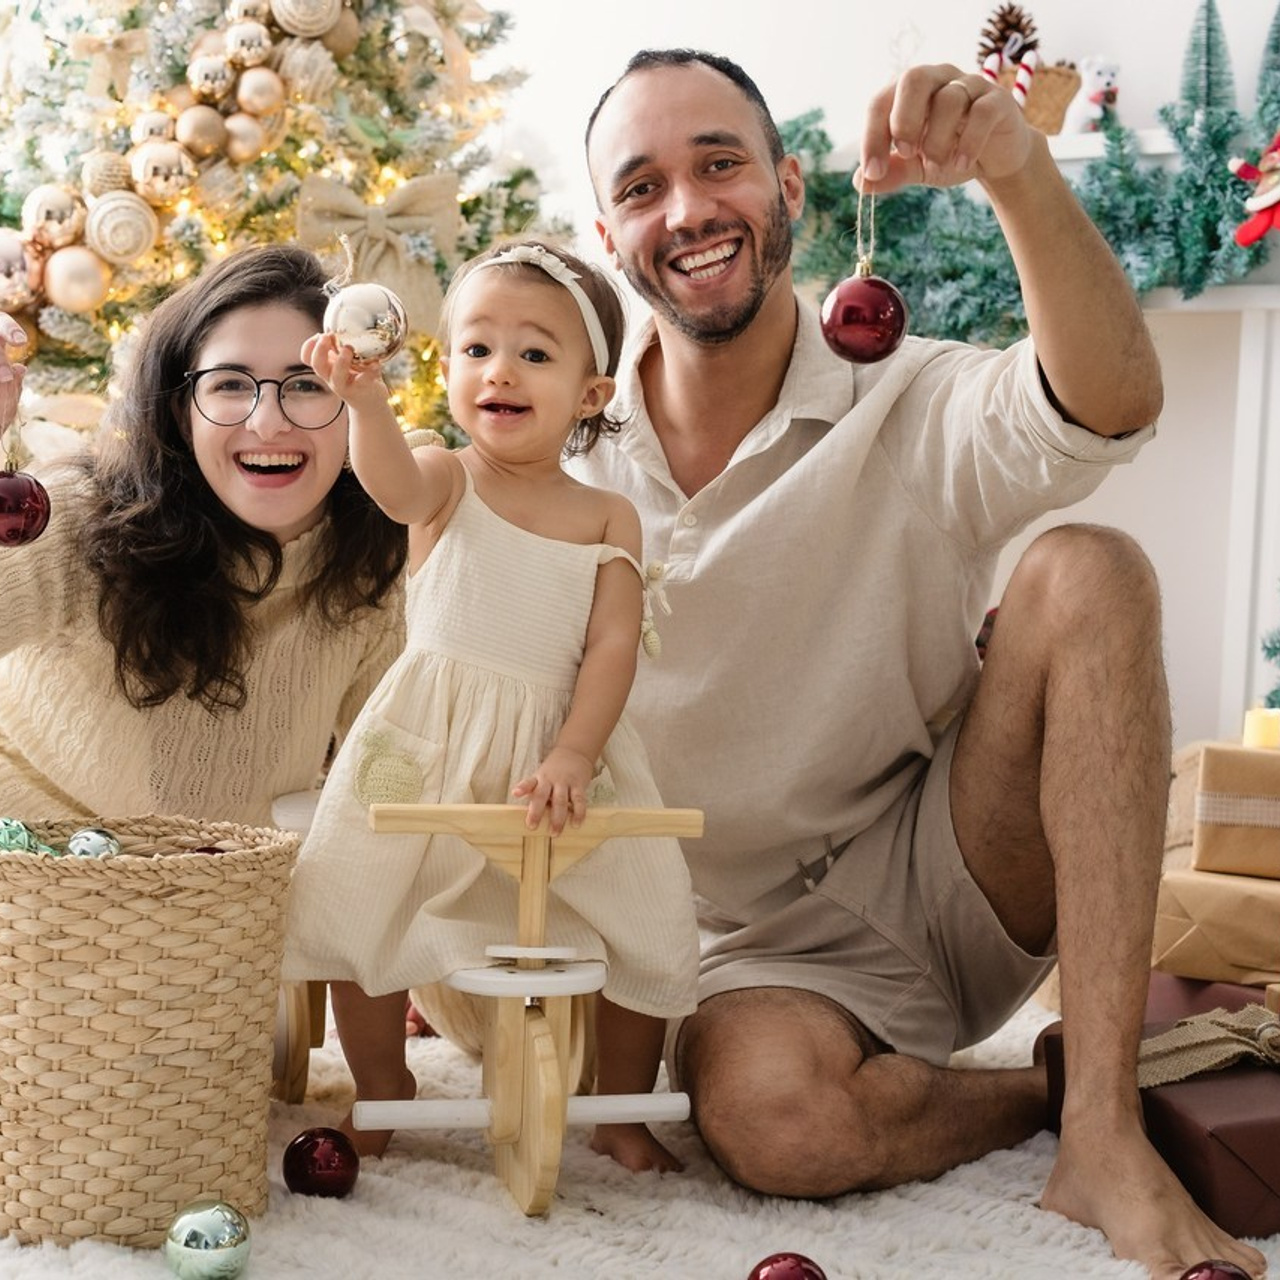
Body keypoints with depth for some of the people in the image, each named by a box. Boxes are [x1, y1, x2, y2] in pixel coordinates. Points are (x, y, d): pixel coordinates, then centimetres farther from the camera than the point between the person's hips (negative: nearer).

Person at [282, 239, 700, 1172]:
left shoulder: (608, 519, 3)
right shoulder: (447, 482, -1)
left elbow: (613, 646, -4)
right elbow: (393, 483, -26)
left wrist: (572, 756, -18)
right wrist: (368, 403, -48)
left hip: (559, 747, 1)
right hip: (425, 746, 0)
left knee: (654, 934, -1)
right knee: (354, 912, -2)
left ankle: (623, 1112, 22)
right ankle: (383, 1089, 23)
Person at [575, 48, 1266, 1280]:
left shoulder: (915, 413, -8)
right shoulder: (574, 487, -2)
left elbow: (1113, 402, -31)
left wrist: (1018, 167, -46)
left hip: (953, 882, 1)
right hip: (772, 950, 0)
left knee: (1085, 574, -24)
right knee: (760, 1110, -36)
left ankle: (1107, 1131, -24)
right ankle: (1043, 1090, -1)